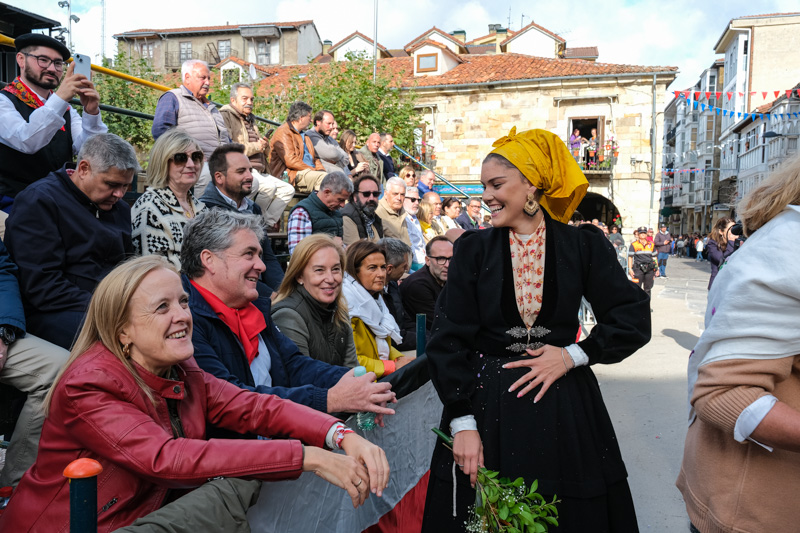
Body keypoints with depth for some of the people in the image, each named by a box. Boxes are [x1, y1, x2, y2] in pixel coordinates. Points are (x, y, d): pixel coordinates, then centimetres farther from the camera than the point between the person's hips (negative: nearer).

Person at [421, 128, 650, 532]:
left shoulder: (583, 246, -1)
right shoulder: (473, 249, -1)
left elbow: (633, 320, 1)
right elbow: (448, 340, -4)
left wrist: (572, 355, -11)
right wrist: (462, 423, -10)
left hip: (563, 406, 1)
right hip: (486, 404, 0)